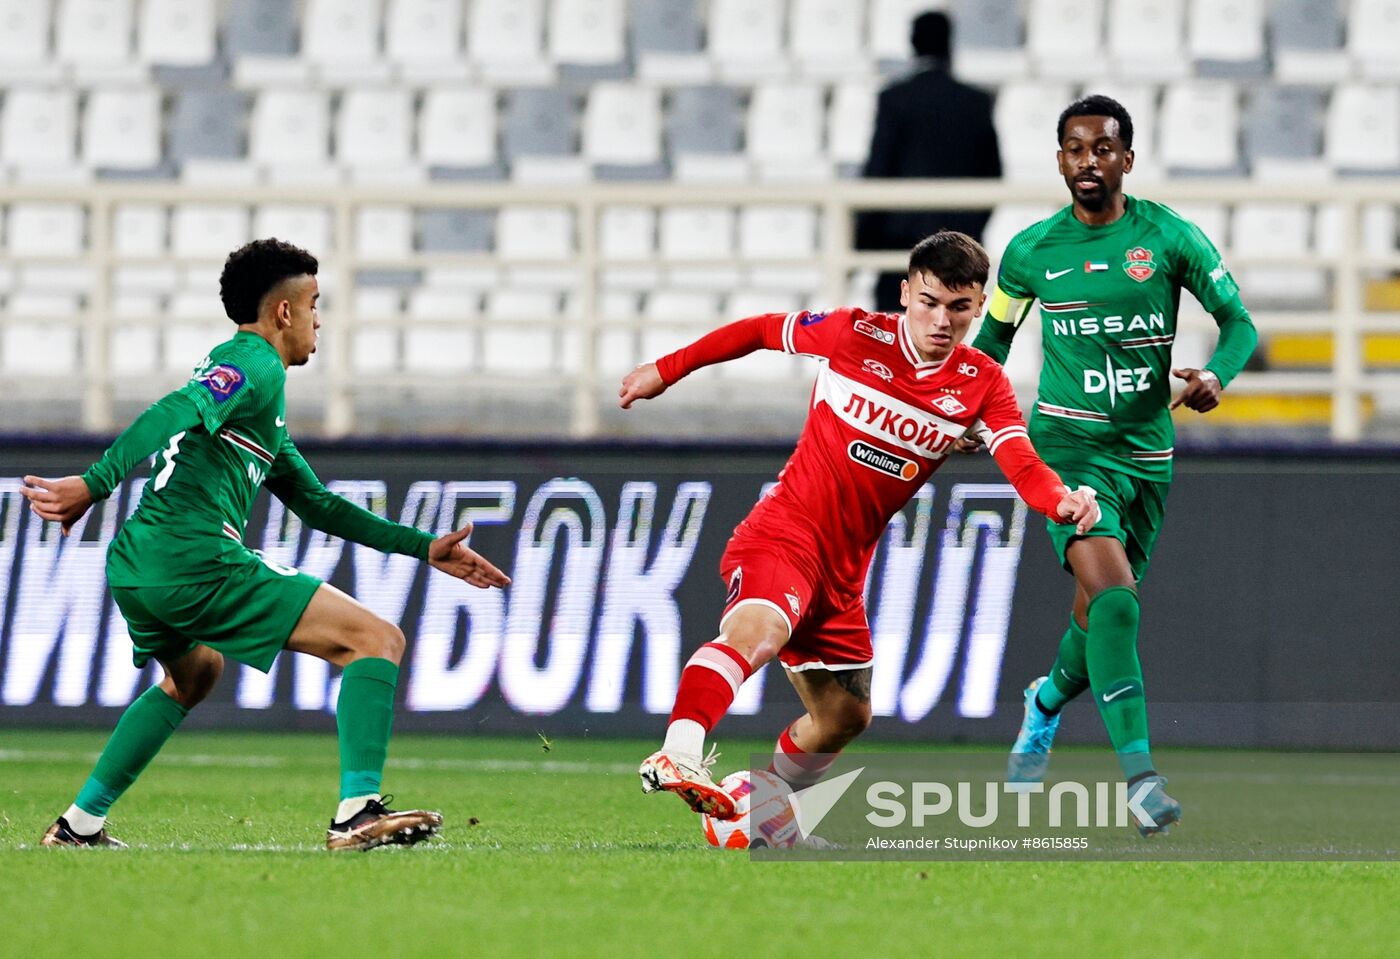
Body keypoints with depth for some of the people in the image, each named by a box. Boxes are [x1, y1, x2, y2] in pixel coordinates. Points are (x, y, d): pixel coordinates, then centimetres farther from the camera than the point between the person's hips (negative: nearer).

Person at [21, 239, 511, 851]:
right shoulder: (256, 365, -2)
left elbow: (316, 504, 35)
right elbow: (175, 413, -21)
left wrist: (424, 546, 33)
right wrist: (94, 485, -33)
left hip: (133, 566, 10)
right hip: (195, 561, -10)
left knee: (194, 675, 40)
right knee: (377, 640, -8)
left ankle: (79, 823, 36)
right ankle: (358, 812, -22)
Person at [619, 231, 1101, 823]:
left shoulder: (982, 385, 0)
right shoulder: (855, 335, -8)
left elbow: (1023, 467, -14)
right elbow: (759, 331, 7)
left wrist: (1063, 501, -36)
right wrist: (665, 371, 13)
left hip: (845, 568, 6)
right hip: (784, 533, -6)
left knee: (844, 717, 16)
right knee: (756, 629, -36)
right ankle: (677, 758, -53)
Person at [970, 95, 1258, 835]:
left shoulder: (1169, 237, -3)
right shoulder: (1031, 251, 0)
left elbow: (1239, 322, 0)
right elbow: (993, 335, 17)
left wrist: (1216, 374, -19)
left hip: (1146, 452, 2)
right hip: (1066, 442, -2)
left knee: (1102, 615, 13)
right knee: (1112, 593, -23)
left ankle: (1047, 703, 48)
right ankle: (1139, 771, -28)